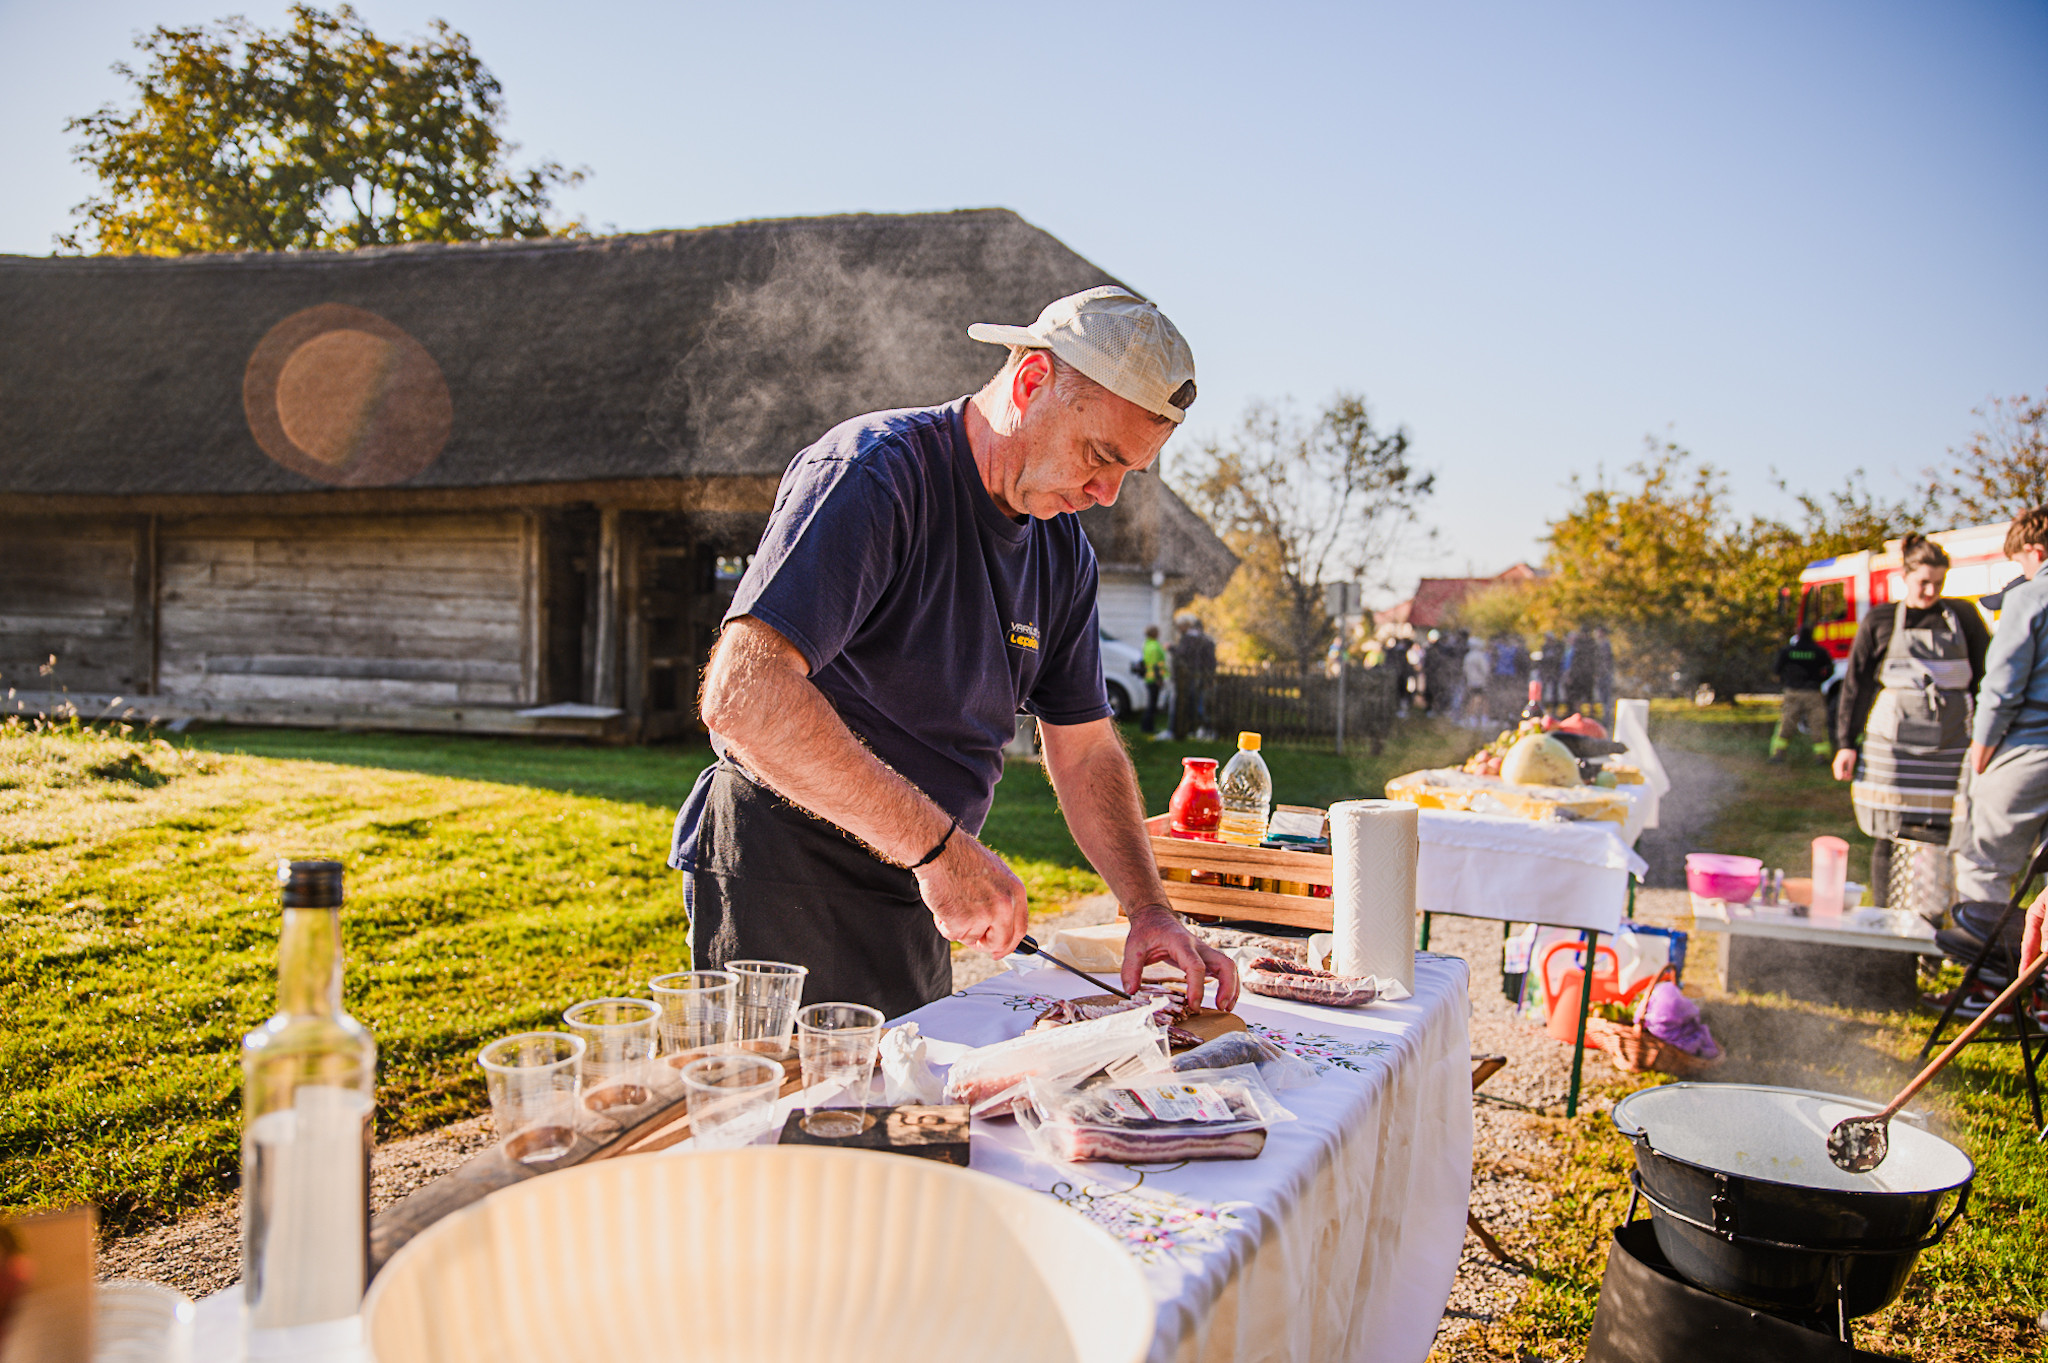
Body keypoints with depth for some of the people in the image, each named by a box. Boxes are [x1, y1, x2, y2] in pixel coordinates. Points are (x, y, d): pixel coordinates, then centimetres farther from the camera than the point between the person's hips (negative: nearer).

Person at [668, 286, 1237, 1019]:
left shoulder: (1063, 547, 6)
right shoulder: (871, 474, -20)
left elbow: (1085, 751, 11)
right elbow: (742, 695, -32)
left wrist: (1150, 909, -3)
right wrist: (937, 845, -32)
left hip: (916, 899, 8)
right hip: (790, 879, -7)